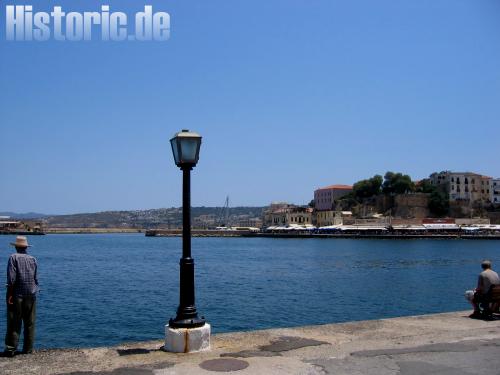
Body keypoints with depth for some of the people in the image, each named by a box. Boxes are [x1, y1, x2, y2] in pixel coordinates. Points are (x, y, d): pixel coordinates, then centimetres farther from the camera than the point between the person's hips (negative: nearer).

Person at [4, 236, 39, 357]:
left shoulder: (13, 258, -6)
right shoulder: (33, 259, 7)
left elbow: (11, 278, -13)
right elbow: (36, 279, 8)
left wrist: (10, 294, -9)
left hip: (17, 294, -4)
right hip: (31, 295, 4)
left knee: (14, 323, 2)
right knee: (29, 323, 9)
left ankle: (11, 348, 2)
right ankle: (28, 349, 13)